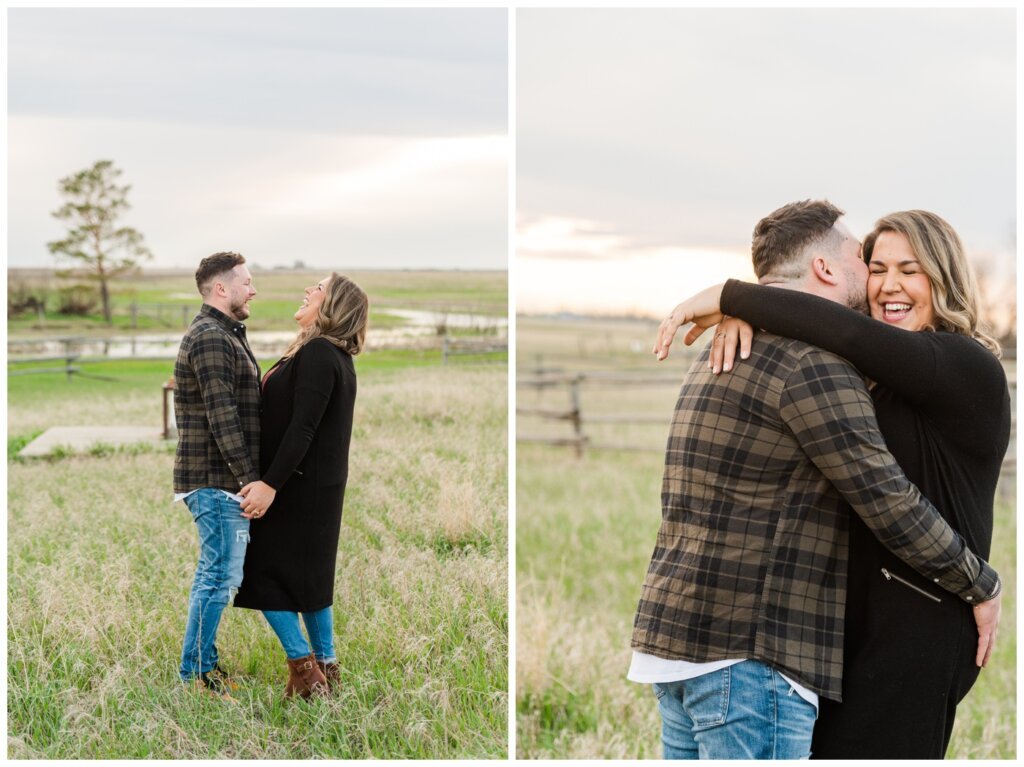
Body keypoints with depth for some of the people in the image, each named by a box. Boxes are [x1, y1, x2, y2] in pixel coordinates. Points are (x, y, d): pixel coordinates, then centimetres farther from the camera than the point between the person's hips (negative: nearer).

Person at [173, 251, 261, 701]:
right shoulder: (210, 339, -16)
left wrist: (249, 476, 20)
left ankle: (198, 666, 25)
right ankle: (199, 670, 2)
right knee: (221, 576, -6)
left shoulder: (224, 336, 19)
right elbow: (222, 417, -23)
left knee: (213, 574, 16)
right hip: (218, 480, -11)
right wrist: (250, 477, -24)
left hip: (218, 481, 11)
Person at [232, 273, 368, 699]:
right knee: (307, 576, 15)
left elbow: (303, 428, -24)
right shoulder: (334, 356, 12)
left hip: (298, 487, -9)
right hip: (318, 486, 9)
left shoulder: (317, 354, -18)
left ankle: (304, 670, -5)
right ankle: (326, 668, 19)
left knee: (266, 574, -2)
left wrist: (270, 484, -25)